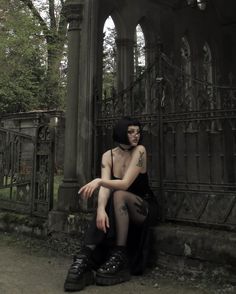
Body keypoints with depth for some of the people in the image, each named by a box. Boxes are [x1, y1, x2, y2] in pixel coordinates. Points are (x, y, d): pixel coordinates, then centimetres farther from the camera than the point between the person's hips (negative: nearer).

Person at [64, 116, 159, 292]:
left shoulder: (139, 151, -15)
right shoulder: (108, 156, -4)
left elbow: (125, 183, -25)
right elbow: (105, 187, -19)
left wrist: (99, 181, -40)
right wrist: (101, 209, -38)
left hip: (146, 208, -3)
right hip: (121, 208, 4)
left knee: (119, 195, -33)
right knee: (104, 214, -29)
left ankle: (120, 257, -28)